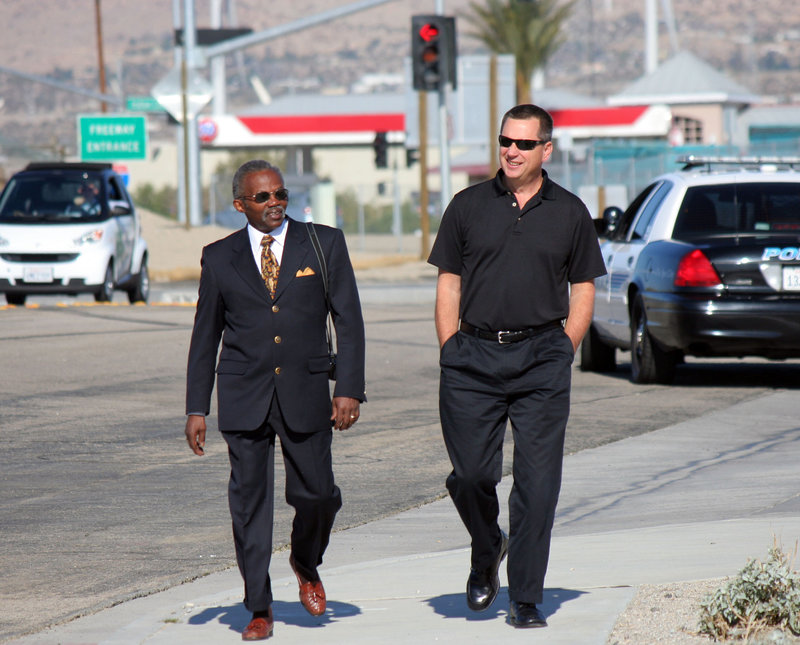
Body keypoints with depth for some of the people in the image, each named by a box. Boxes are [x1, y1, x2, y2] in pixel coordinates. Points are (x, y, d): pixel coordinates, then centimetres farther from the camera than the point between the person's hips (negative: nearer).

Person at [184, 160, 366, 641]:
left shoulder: (324, 244, 4)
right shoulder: (220, 258, 6)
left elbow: (349, 321, 2)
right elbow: (205, 336, 11)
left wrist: (349, 389, -7)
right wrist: (197, 408, 6)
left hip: (306, 392, 0)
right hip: (244, 397, 0)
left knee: (316, 494, -2)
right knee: (249, 499, -2)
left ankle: (306, 564, 30)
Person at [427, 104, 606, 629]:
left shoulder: (569, 212, 7)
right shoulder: (469, 206, 7)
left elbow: (583, 287, 11)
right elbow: (449, 283, 9)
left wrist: (564, 350, 0)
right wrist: (451, 351, 1)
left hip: (542, 361, -1)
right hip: (474, 357, 1)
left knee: (538, 484, -3)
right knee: (471, 475, -2)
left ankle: (526, 600, 3)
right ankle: (487, 551, 29)